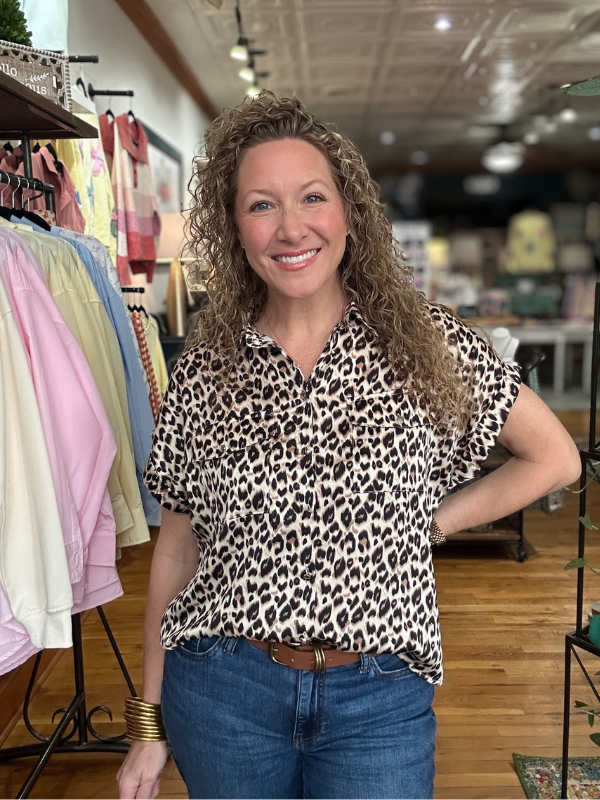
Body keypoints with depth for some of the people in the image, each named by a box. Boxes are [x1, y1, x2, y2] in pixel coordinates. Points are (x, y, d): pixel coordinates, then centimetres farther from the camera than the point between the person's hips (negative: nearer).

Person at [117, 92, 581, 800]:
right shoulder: (200, 374, -3)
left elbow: (555, 457, 4)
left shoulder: (426, 343, -5)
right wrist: (149, 723, 5)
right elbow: (176, 549, 2)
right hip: (219, 693, 2)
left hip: (379, 702, -1)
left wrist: (430, 524, -4)